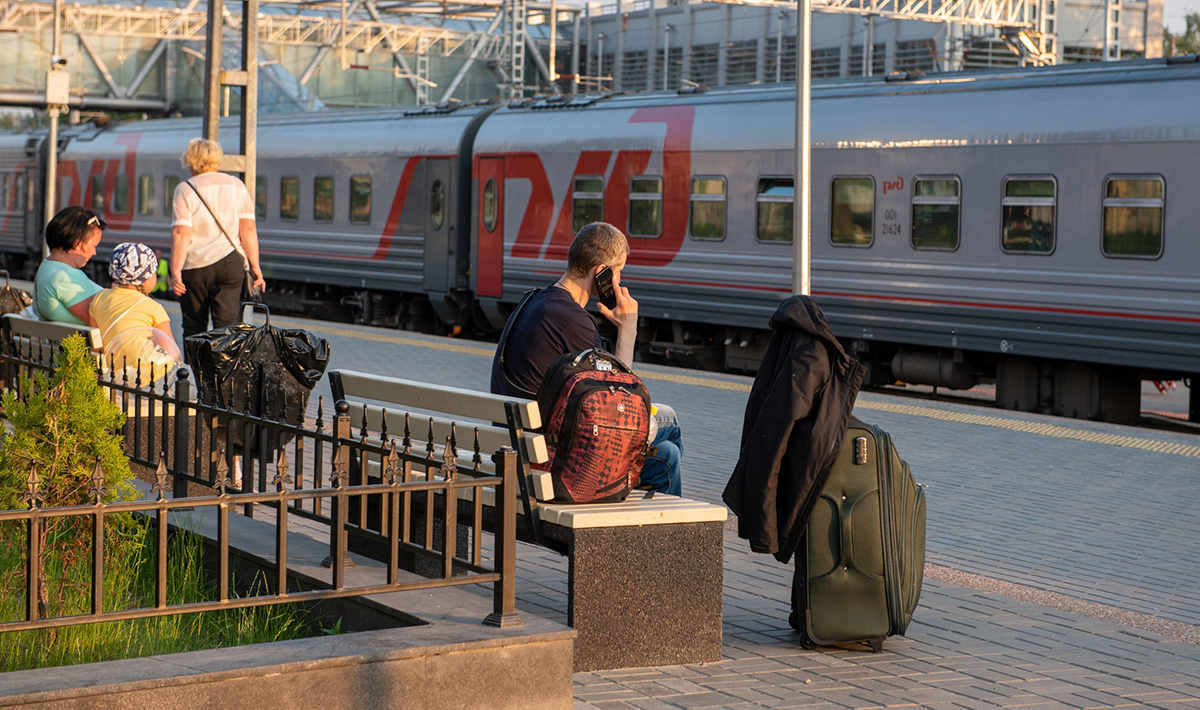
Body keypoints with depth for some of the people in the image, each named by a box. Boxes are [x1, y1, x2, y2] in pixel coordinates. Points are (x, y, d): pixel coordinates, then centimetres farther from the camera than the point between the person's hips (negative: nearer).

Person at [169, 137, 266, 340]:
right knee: (227, 324, 0)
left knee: (194, 328, 7)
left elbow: (181, 233, -12)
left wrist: (175, 272, -13)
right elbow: (248, 229, 3)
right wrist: (255, 266, 5)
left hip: (195, 265, -2)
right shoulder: (237, 185, 7)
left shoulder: (186, 190, -4)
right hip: (230, 263, 2)